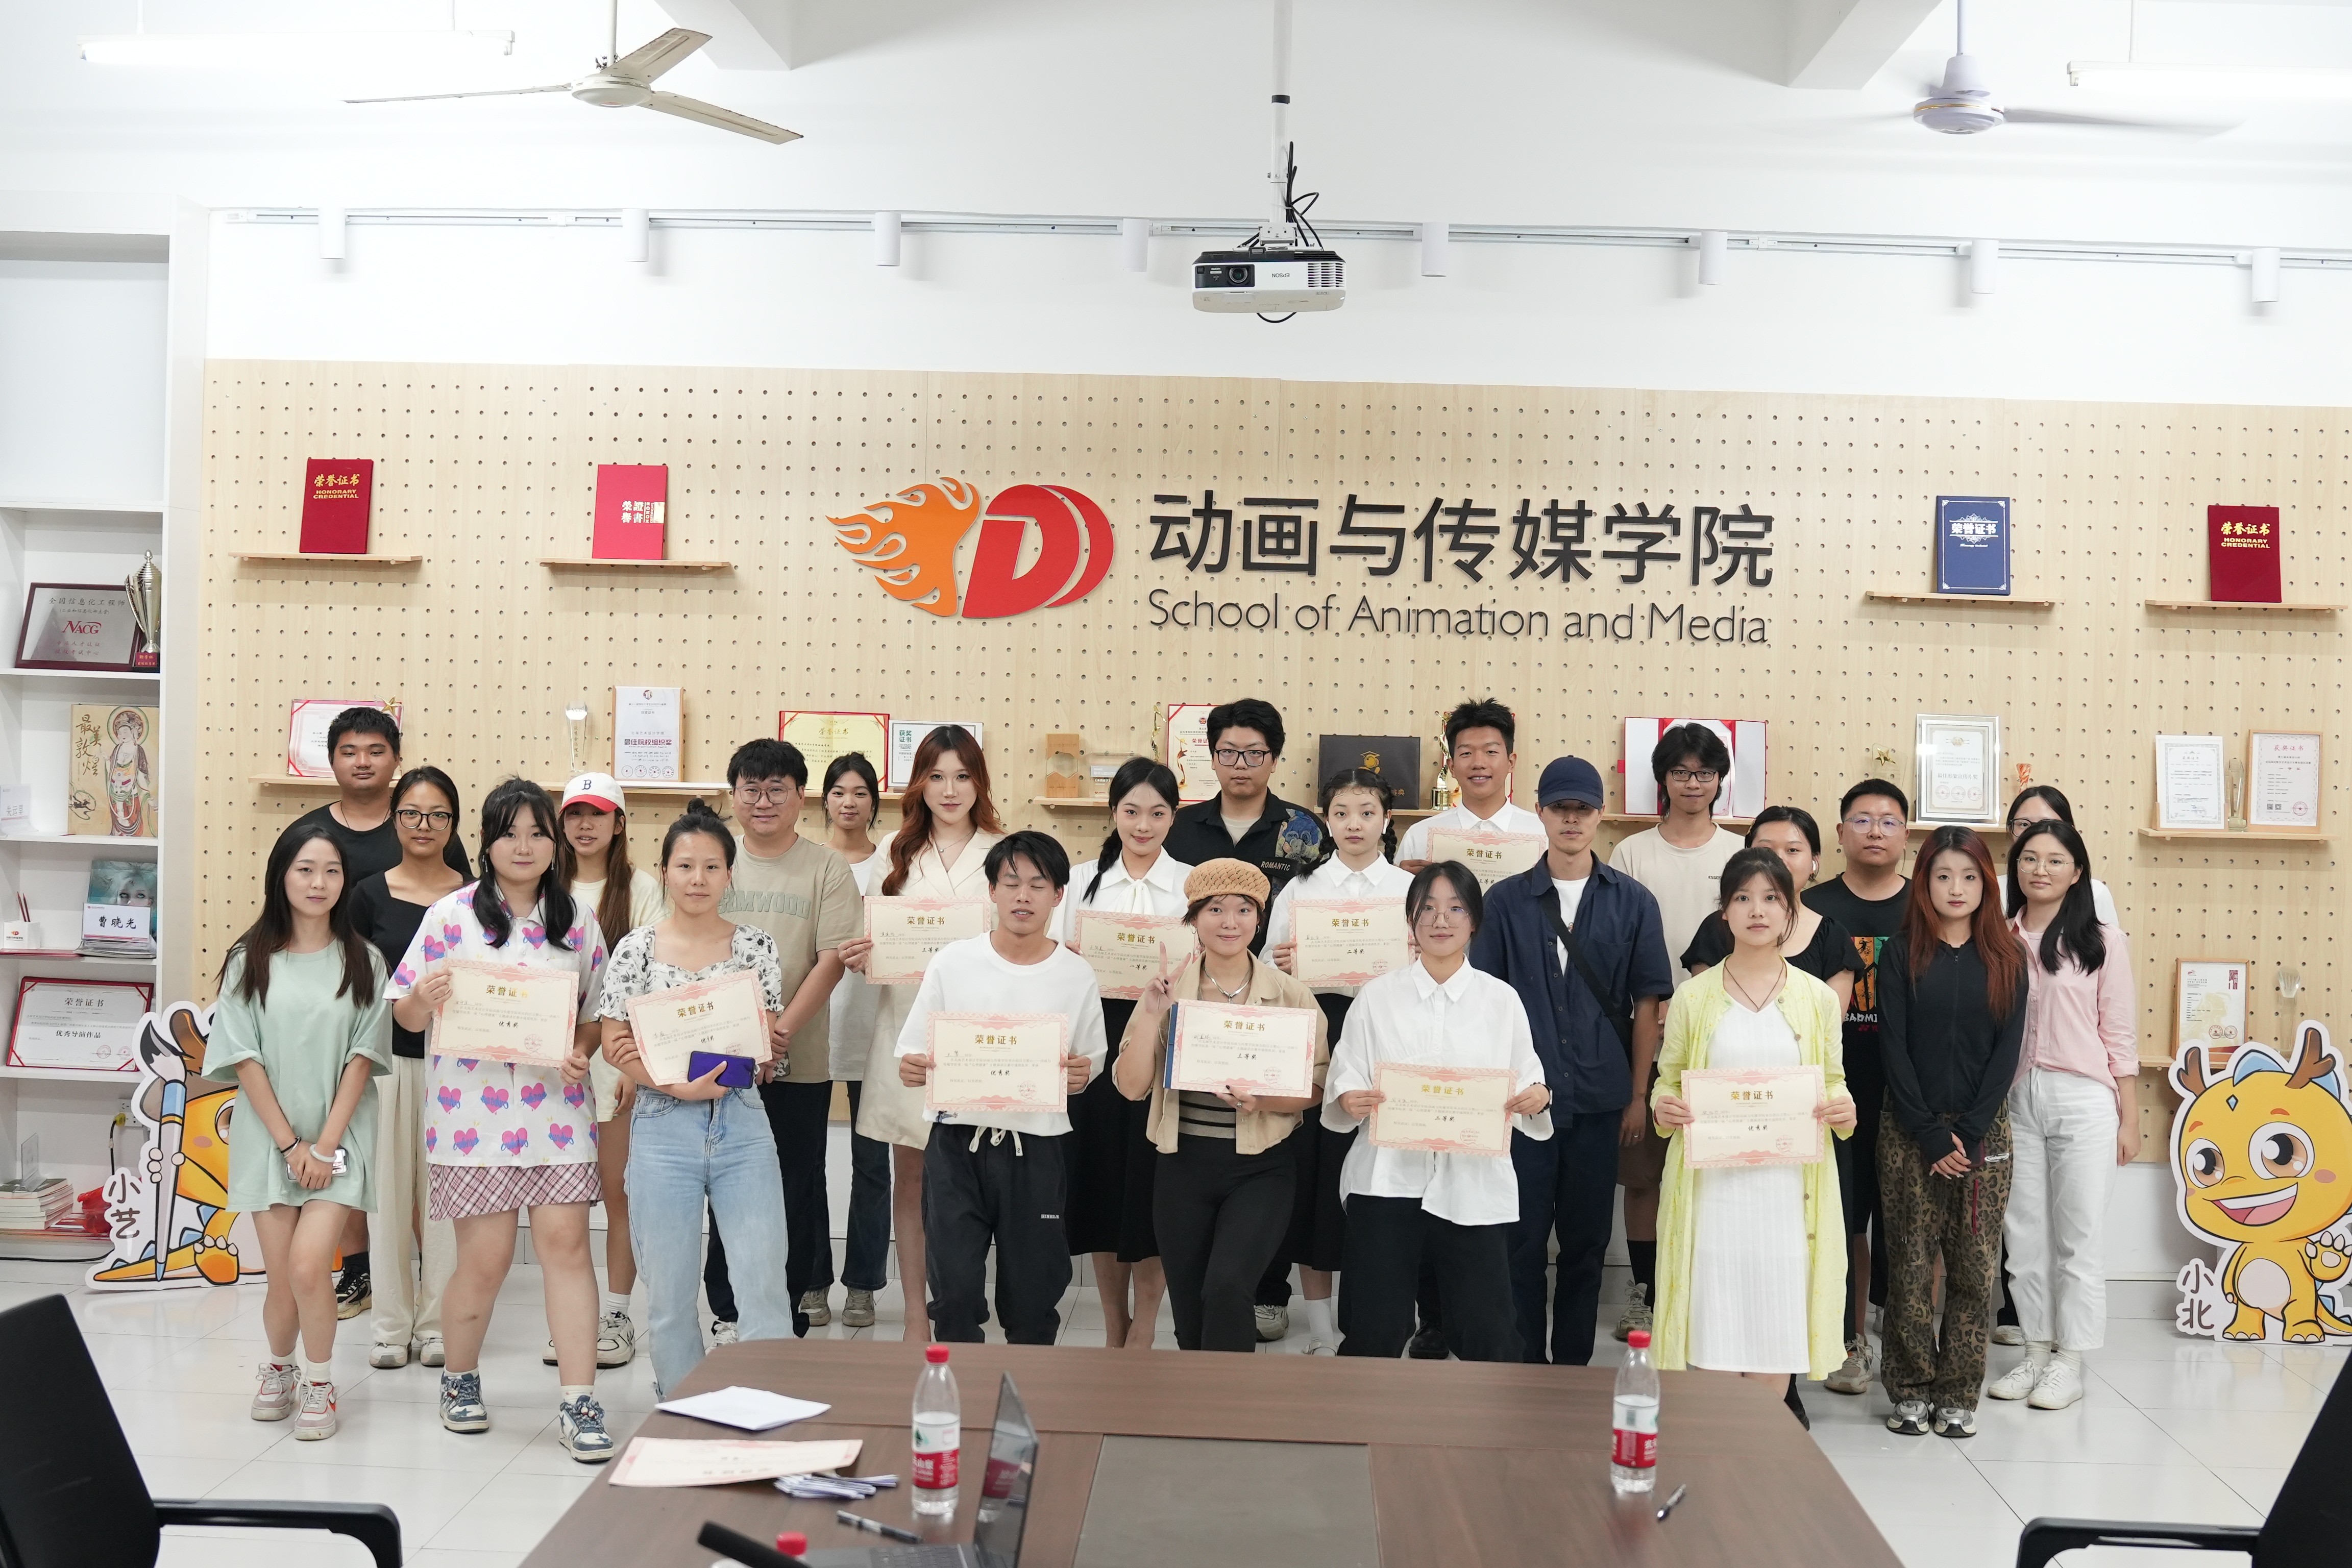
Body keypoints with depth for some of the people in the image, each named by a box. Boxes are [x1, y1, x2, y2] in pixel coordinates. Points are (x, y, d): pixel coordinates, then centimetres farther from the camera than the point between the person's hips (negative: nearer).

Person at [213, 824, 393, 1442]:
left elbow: (363, 1057, -2)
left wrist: (327, 1143, -10)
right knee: (282, 1278, 3)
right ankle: (278, 1367, 32)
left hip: (338, 1136, -1)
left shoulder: (363, 962, 2)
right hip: (269, 1135, 1)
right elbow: (243, 1059, -1)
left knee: (309, 1265, -16)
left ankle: (318, 1382, 6)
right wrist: (288, 1142, -8)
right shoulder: (251, 960, 2)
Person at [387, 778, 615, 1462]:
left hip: (556, 1108, 2)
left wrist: (581, 1052, -6)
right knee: (485, 1259, 3)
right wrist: (424, 999, -20)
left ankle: (577, 1403, -1)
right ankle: (460, 1378, 29)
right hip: (472, 1110, -2)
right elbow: (406, 1016, 3)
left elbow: (598, 1013, 15)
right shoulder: (451, 915, 1)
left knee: (566, 1242, -5)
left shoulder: (577, 920, 8)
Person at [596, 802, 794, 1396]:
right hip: (663, 1128, 0)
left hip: (742, 1128, 0)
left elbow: (764, 1048, 1)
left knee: (765, 1282, -4)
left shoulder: (755, 946, 4)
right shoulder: (636, 949, 2)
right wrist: (677, 1085, -17)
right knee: (670, 1292, 6)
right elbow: (615, 1047, -1)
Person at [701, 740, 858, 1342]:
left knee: (795, 1189, 5)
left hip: (799, 1062, -1)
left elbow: (832, 959, -6)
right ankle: (728, 1312, 18)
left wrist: (783, 1028, -16)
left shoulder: (827, 869, 0)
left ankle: (790, 1317, 16)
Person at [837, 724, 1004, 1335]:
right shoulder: (897, 852, 10)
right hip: (905, 1027, 3)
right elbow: (873, 939, 12)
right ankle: (914, 1314, 18)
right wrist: (857, 956, -9)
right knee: (909, 1177, 8)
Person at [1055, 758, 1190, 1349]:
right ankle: (1114, 1327, 21)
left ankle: (1143, 1329, 13)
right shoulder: (1084, 882, 8)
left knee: (1152, 1186, -1)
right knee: (1101, 1183, 7)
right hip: (1098, 1036, 2)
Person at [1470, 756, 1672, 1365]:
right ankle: (1522, 1364, 15)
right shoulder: (1506, 900, 3)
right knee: (1523, 1237, 4)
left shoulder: (1632, 902, 3)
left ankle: (1574, 1364, 21)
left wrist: (1639, 1094, 1)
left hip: (1599, 1099, 1)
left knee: (1586, 1240, 9)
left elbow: (1647, 1003, 4)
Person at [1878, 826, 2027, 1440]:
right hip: (1910, 1131, -1)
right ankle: (1911, 1391, 12)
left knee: (1975, 1267, 3)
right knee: (1909, 1263, 1)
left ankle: (1959, 1394, 13)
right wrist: (1931, 1135, -11)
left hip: (1983, 1132, 1)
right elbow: (1894, 1049, -3)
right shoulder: (1902, 954, 1)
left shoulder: (2006, 958, 6)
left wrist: (1969, 1131, -9)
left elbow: (2008, 1050, 1)